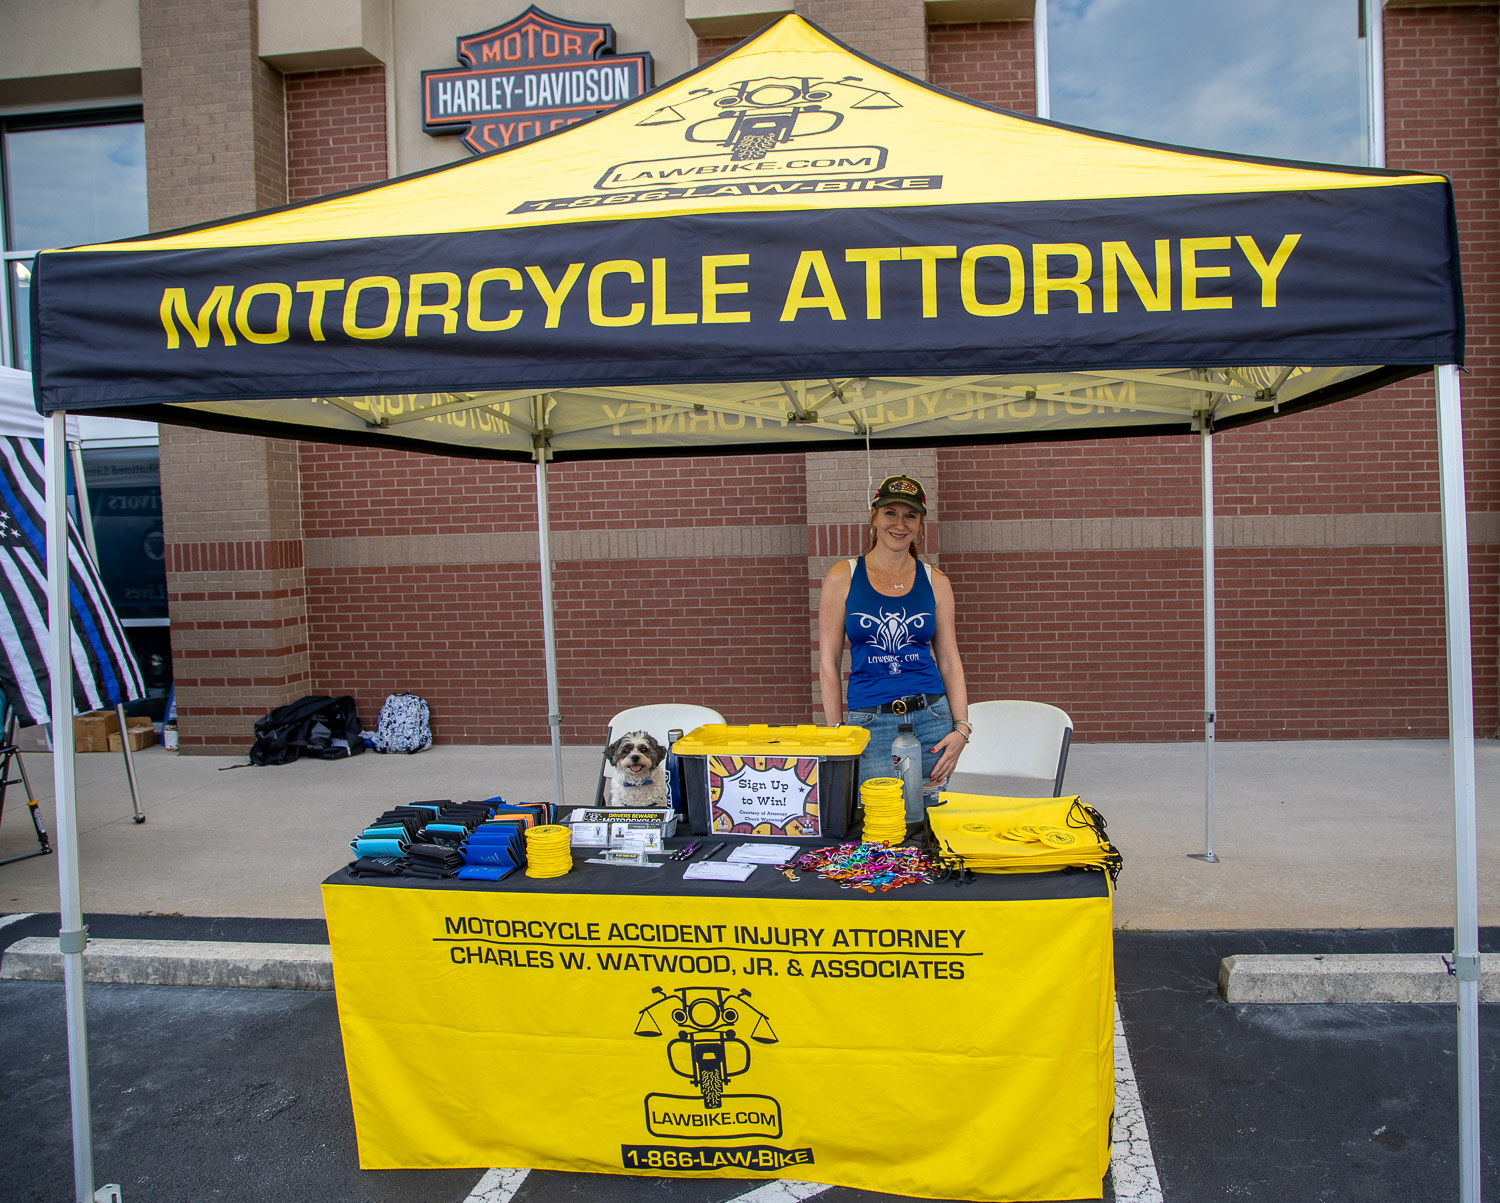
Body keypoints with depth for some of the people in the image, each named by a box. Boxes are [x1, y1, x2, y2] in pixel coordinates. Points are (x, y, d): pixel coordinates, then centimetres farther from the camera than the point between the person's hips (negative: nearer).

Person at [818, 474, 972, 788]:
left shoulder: (935, 582, 7)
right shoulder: (843, 578, 1)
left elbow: (950, 662, 8)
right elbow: (828, 663, 2)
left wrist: (961, 728, -3)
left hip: (932, 719, 2)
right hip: (869, 724, -2)